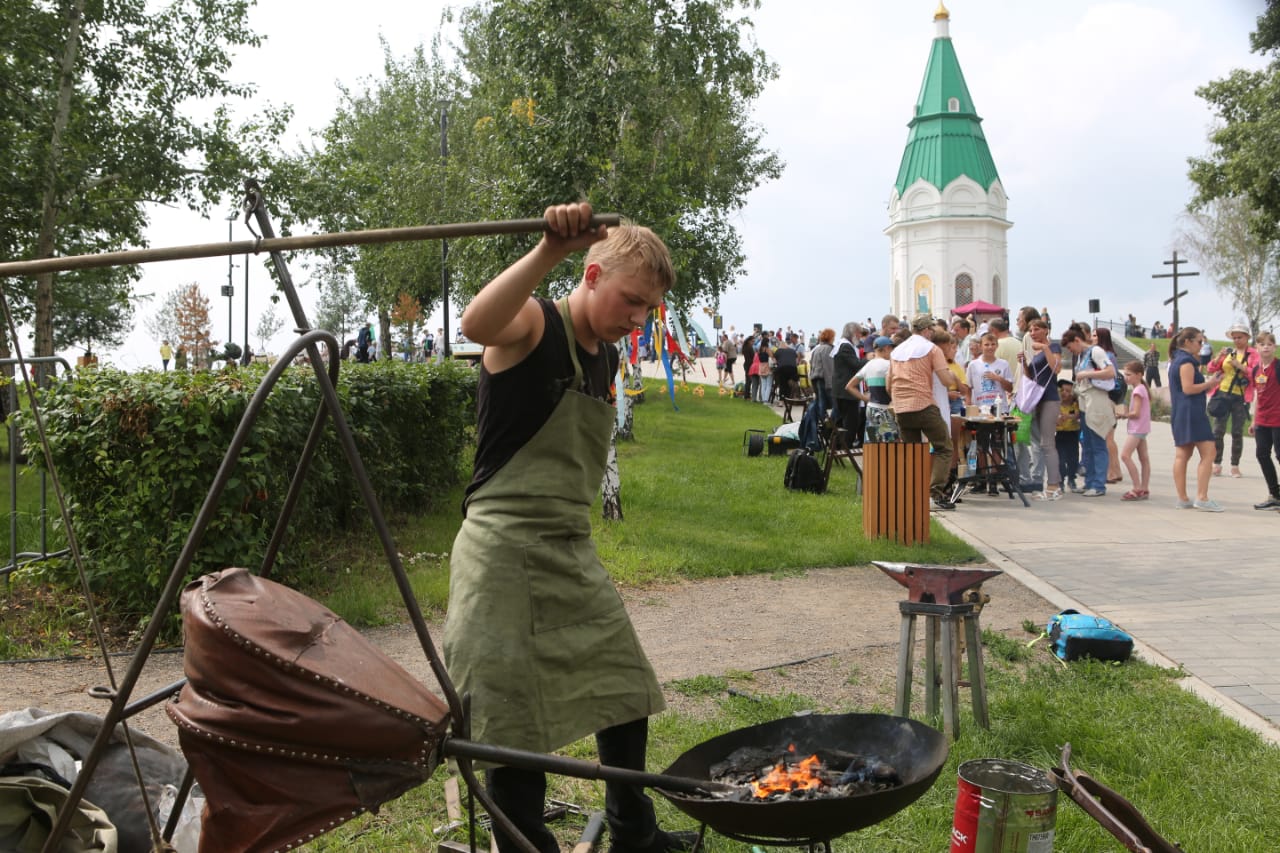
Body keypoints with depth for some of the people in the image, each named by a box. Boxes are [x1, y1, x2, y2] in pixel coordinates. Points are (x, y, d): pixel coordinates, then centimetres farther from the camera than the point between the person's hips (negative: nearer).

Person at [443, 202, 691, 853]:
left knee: (625, 688, 17)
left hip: (572, 551, 9)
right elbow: (476, 324, -37)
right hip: (504, 551, -9)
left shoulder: (607, 358, 13)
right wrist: (551, 249, -44)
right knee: (517, 723, -2)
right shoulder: (533, 324, -11)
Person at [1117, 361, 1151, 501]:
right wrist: (1125, 414, 4)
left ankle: (1138, 489, -17)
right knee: (1144, 458, 10)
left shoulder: (1137, 391, -15)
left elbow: (1136, 413, -20)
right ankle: (1144, 489, 13)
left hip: (1137, 428, -11)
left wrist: (1124, 415, -5)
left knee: (1125, 455, -15)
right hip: (1141, 428, 11)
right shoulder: (1142, 388, 16)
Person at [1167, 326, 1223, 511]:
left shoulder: (1176, 360, 20)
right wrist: (1209, 383, -7)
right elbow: (1188, 388, -17)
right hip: (1191, 413, -10)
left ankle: (1183, 499, 8)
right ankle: (1202, 498, -15)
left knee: (1181, 455, 7)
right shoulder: (1187, 361, -11)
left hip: (1179, 414, 10)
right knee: (1208, 453, -10)